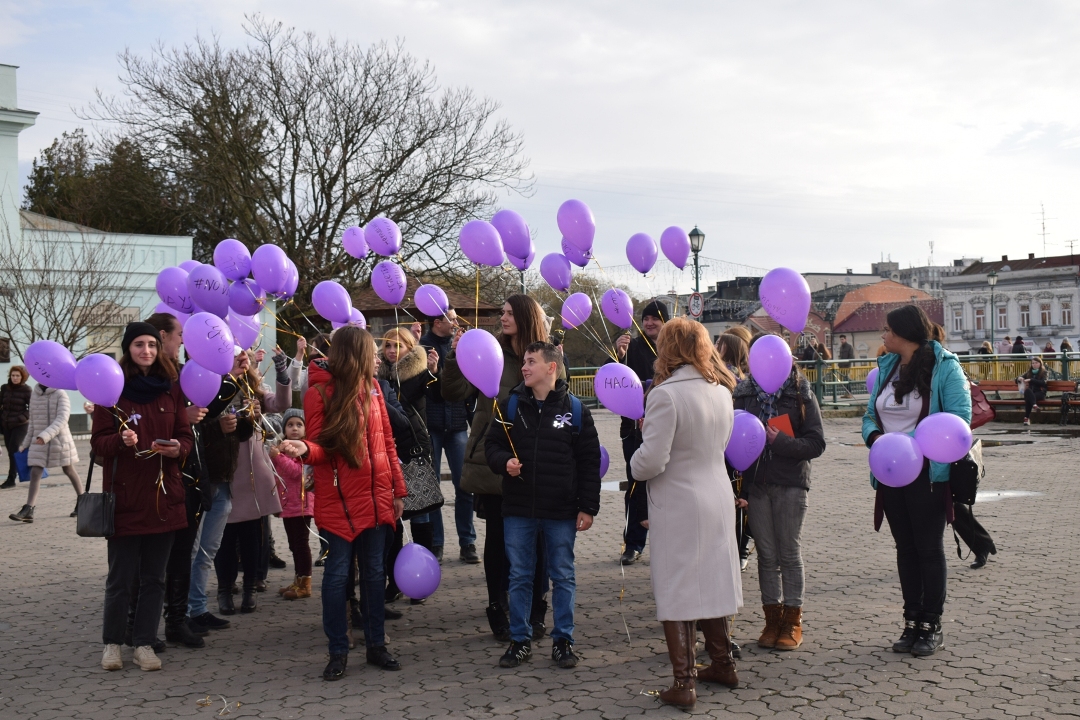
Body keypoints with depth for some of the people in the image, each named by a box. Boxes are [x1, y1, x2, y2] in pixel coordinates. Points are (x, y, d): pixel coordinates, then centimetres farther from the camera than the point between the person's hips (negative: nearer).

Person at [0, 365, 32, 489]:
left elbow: (32, 408, -8)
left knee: (13, 450, -13)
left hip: (21, 425, -5)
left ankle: (11, 479, -11)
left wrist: (21, 418, -18)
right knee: (11, 451, 7)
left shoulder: (26, 390, -8)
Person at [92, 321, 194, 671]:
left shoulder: (171, 389, 8)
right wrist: (120, 441, -24)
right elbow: (98, 441, -3)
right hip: (125, 495, -3)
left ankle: (144, 643, 18)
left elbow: (187, 435, 8)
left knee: (154, 577, 8)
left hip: (163, 495, 3)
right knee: (120, 577, 3)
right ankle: (112, 643, 19)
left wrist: (178, 448, -13)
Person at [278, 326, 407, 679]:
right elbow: (322, 447, -8)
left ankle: (376, 644, 22)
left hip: (375, 497, 5)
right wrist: (304, 449, -31)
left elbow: (386, 440, 11)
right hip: (338, 501, -5)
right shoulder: (319, 392, -8)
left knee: (374, 572, 11)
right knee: (337, 575, 1)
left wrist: (398, 488, 11)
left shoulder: (370, 387, 8)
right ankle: (338, 652, 12)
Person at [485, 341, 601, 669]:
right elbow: (491, 444, 9)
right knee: (519, 576, 9)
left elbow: (589, 461, -1)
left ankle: (563, 639, 21)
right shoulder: (511, 404, 2)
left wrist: (588, 507, -4)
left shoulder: (574, 408, -3)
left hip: (562, 511, -2)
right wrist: (504, 461, -14)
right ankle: (520, 639, 21)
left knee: (563, 577, 9)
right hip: (518, 509, 2)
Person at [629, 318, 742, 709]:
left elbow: (651, 461, -21)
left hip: (679, 506, -7)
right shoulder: (722, 391, 4)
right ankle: (722, 663, 32)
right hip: (719, 497, 7)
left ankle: (684, 683, 5)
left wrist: (635, 464, 1)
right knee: (712, 582, 20)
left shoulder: (666, 394, -19)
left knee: (678, 592, 1)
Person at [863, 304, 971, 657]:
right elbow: (871, 415, 14)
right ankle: (912, 622, 21)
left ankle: (932, 626, 13)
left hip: (928, 472, -6)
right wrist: (873, 435, -9)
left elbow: (959, 417, -17)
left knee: (929, 548, 3)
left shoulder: (944, 367, -10)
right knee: (905, 548, 12)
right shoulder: (886, 368, 10)